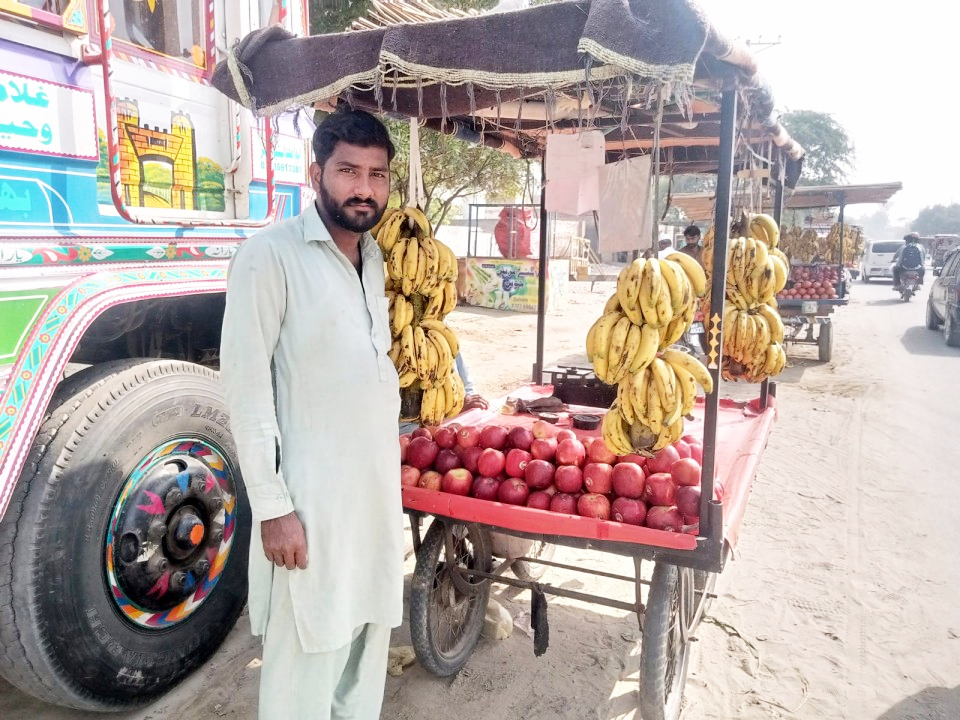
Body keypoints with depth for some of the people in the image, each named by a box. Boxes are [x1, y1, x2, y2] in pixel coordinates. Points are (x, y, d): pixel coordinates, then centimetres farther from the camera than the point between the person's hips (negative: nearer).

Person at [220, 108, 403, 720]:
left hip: (379, 484, 7)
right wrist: (272, 507, -16)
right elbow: (247, 387, -15)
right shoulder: (272, 255, -13)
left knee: (369, 634, 18)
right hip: (312, 496, -7)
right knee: (307, 653, 5)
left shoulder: (373, 258, 10)